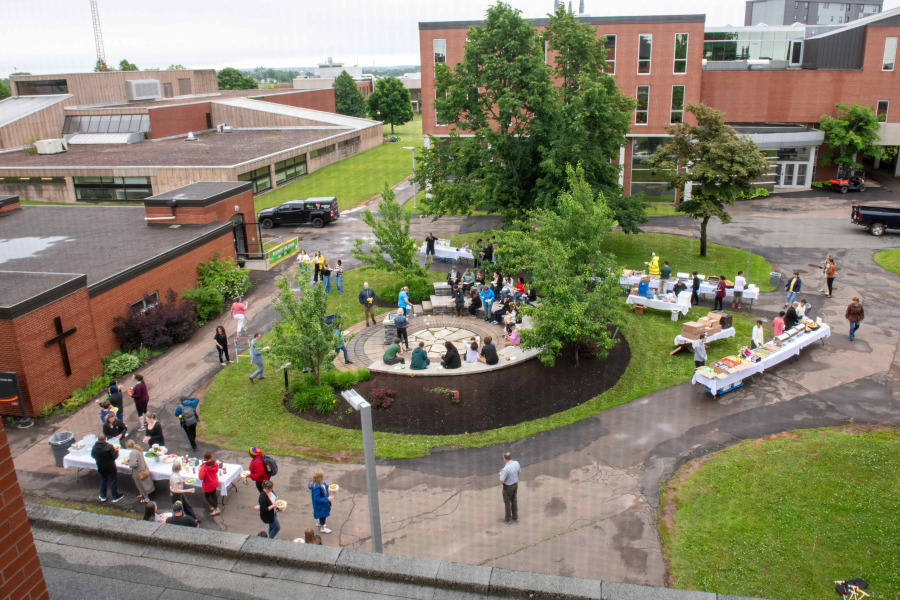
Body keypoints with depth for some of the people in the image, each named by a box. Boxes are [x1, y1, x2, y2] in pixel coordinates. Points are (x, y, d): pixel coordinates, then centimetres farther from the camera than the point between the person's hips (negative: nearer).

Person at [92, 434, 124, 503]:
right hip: (110, 467, -4)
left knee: (103, 481, 21)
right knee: (113, 481, 9)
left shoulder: (94, 447, -11)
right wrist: (116, 450, 0)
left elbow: (93, 456, 4)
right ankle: (115, 497, 18)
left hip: (101, 468, 4)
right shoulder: (109, 446, -25)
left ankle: (103, 496, 31)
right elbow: (115, 456, -19)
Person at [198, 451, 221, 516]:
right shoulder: (215, 463, -13)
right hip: (215, 483, 6)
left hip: (208, 485, -6)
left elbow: (201, 477, -29)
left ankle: (216, 508, 9)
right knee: (213, 494, 25)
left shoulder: (204, 467, -30)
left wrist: (199, 470, -13)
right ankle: (216, 506, 37)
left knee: (208, 496, 13)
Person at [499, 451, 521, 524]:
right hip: (515, 484, 6)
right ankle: (515, 517, 38)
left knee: (507, 502, 16)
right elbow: (519, 473, 3)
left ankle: (508, 518, 31)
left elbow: (501, 481, -27)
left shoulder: (505, 469, -35)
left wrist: (501, 475, -6)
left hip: (508, 486, -6)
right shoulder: (516, 463, -15)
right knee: (514, 500, 24)